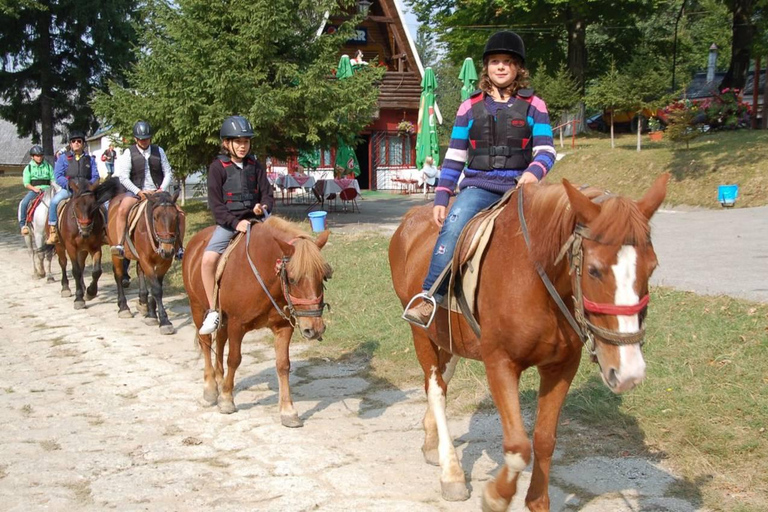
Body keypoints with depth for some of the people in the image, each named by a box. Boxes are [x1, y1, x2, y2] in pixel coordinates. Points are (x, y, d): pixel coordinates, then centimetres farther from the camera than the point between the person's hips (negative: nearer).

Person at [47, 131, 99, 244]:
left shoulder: (89, 159, 14)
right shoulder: (63, 157, 8)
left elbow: (95, 176, 9)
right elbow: (58, 176, -2)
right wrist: (69, 184, -18)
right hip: (67, 189, -2)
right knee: (54, 201, -30)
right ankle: (53, 231, -20)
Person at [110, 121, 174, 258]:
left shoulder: (159, 151, 8)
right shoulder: (129, 153, 0)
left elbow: (168, 173, 9)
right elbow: (123, 177, -5)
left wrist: (162, 189, -8)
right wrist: (139, 192, -16)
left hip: (157, 191, 2)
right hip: (136, 191, -2)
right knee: (122, 210, -29)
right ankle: (120, 244, -27)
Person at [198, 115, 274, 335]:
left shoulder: (255, 166, 10)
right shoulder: (218, 167, -1)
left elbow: (268, 195, 11)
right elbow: (215, 203, -5)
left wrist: (264, 207, -12)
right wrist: (235, 223, -15)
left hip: (254, 220, 3)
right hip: (228, 223, -3)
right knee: (208, 258, -25)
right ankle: (213, 310, -11)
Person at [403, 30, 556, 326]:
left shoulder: (533, 106, 10)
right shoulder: (470, 107, 13)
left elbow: (546, 151, 3)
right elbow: (454, 158, 13)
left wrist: (534, 172, -20)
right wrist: (441, 198, 5)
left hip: (520, 187, 0)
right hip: (478, 186, 0)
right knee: (453, 226, -29)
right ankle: (430, 298, -29)